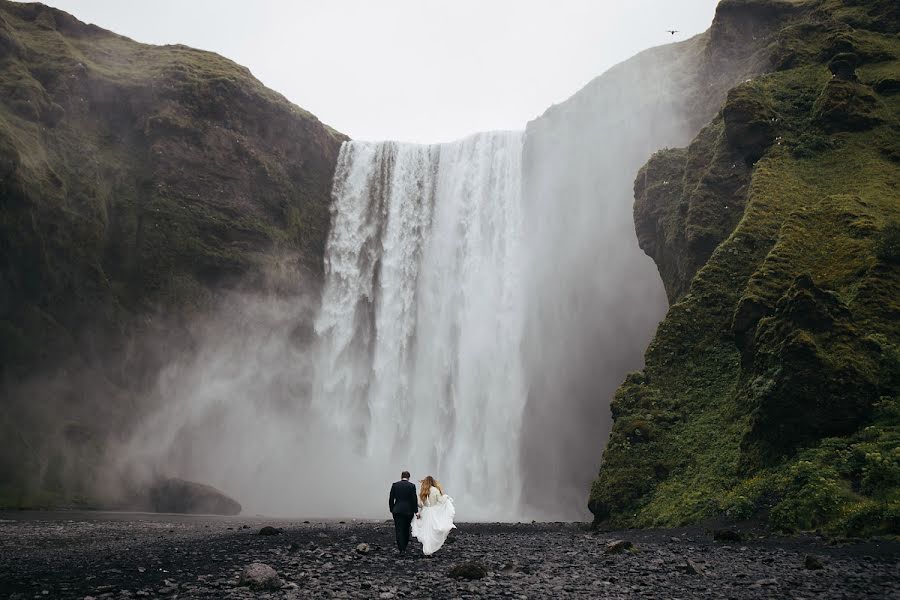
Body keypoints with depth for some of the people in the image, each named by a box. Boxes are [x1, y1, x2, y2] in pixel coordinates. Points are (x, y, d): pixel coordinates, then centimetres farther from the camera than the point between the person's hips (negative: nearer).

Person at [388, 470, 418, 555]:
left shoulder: (395, 485, 0)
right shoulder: (412, 486, -4)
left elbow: (391, 499, 1)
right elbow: (414, 499, -6)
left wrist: (392, 509, 12)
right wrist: (416, 511, -2)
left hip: (397, 511, 0)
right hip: (408, 511, 0)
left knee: (399, 530, 0)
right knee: (406, 529, 16)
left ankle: (401, 549, -9)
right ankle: (404, 547, 23)